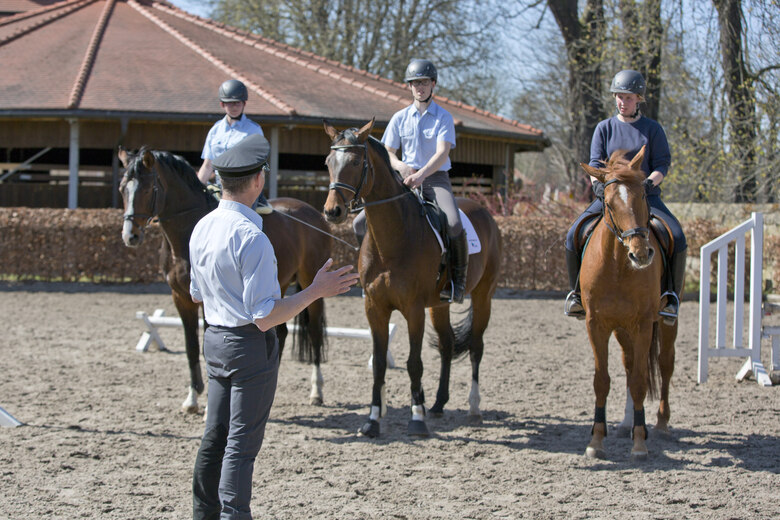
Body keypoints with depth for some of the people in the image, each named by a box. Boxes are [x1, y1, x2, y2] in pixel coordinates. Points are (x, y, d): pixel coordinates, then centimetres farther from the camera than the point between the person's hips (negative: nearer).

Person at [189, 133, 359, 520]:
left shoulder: (202, 229, 4)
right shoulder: (251, 238, -22)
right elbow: (266, 316, -23)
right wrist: (316, 291, -18)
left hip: (215, 339, 8)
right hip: (250, 345, -8)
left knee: (215, 436, 16)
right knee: (242, 444, -3)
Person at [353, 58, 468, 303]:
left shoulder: (443, 118, -1)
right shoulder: (400, 118, 9)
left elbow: (442, 153, -13)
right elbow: (387, 153, 11)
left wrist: (422, 173, -30)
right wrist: (401, 166, -12)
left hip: (435, 179, -4)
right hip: (405, 180, 4)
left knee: (454, 225, -33)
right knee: (361, 223, -10)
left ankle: (458, 280, -16)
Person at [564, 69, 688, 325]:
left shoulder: (652, 129, 5)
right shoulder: (604, 128, 9)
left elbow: (662, 165, 1)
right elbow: (595, 163, 2)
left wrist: (648, 182, -20)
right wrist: (598, 184, -19)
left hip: (646, 196, -1)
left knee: (677, 238, -26)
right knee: (574, 235, -21)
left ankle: (671, 295, -12)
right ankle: (577, 290, -4)